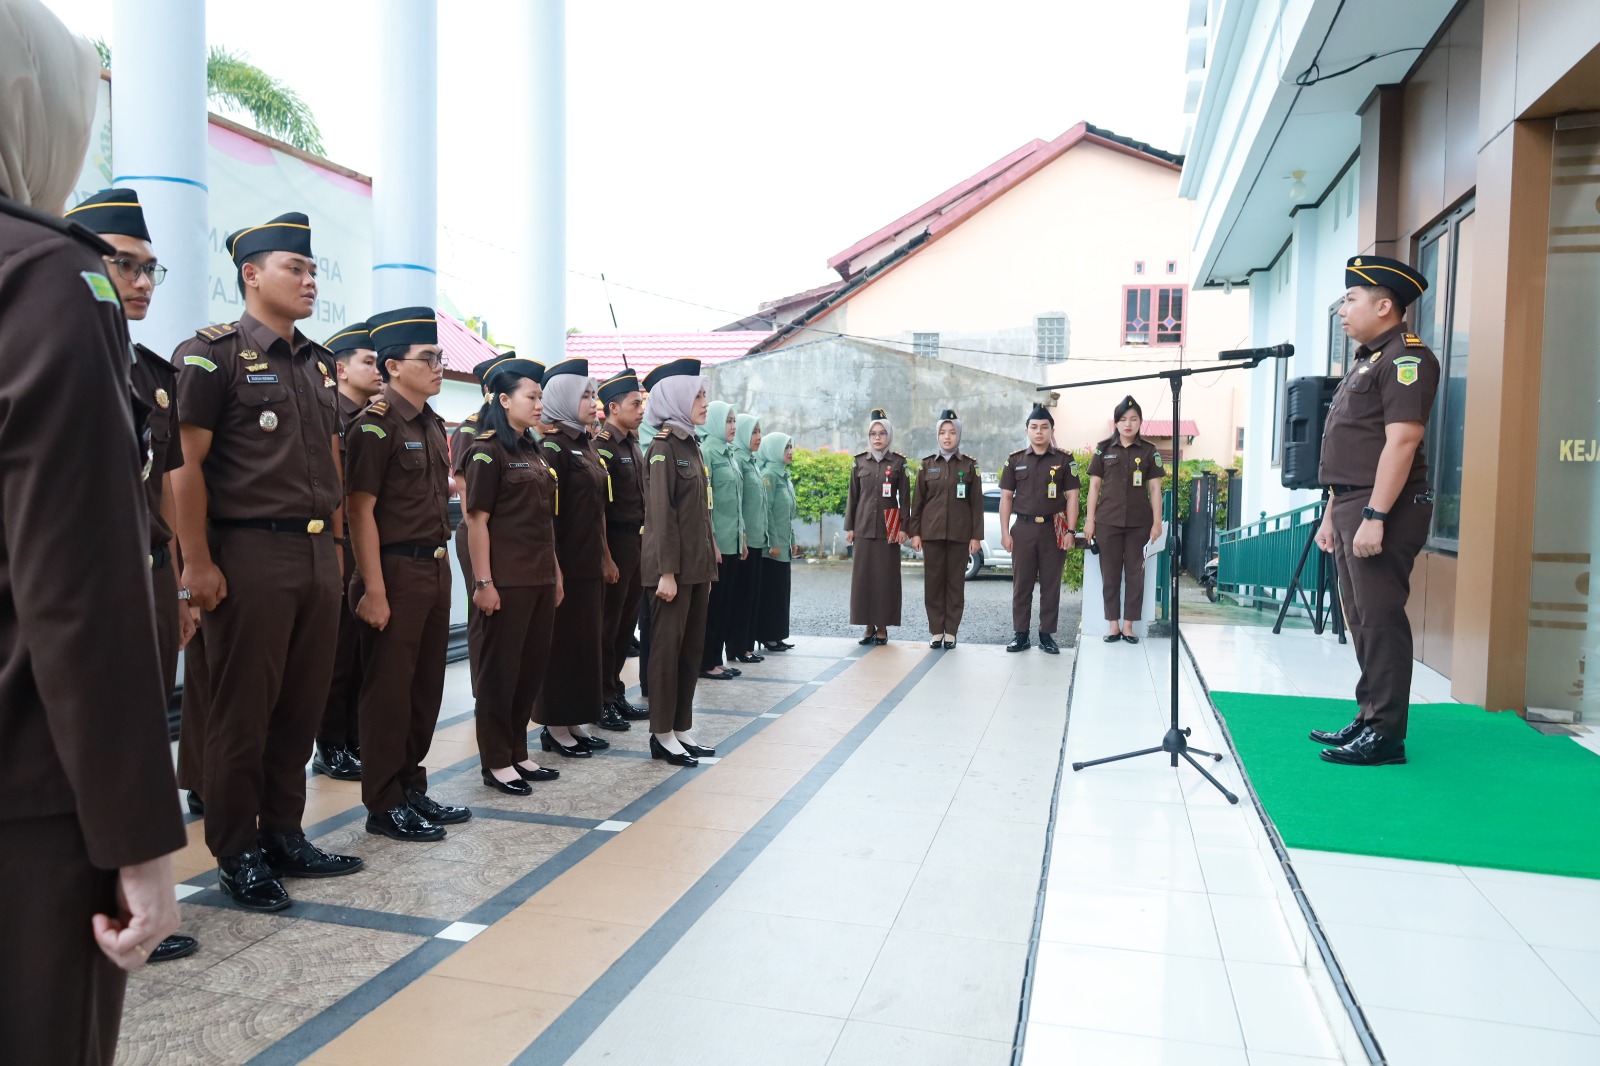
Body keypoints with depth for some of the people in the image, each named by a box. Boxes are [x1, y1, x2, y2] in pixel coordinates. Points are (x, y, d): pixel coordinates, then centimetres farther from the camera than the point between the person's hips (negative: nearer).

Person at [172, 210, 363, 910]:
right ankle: (236, 854, 16)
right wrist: (197, 563, -16)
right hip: (250, 555, -7)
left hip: (317, 555, 7)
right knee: (243, 712, 2)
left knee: (302, 706, 12)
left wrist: (336, 545, 15)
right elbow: (187, 464, -11)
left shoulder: (318, 363, 16)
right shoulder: (213, 353, -5)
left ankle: (283, 835, 25)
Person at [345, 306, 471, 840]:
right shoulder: (376, 425, -12)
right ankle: (384, 804, 13)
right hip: (396, 570, -8)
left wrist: (443, 568, 15)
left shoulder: (433, 426, 13)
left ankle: (412, 787, 27)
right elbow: (361, 509, -15)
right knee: (388, 690, 1)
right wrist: (373, 590, -19)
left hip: (435, 568, 8)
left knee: (426, 685, 14)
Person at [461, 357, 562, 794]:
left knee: (532, 665, 13)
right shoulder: (486, 451, -9)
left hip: (539, 577, 8)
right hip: (505, 579, -8)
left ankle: (518, 752, 25)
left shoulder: (532, 451, 14)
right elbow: (476, 520, -13)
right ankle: (496, 762, 14)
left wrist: (555, 571, 15)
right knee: (499, 669, 3)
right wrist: (483, 582, -17)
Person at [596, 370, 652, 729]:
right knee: (607, 625, 1)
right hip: (614, 544, -9)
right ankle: (602, 701, 12)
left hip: (637, 542, 9)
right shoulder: (601, 445, -13)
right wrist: (605, 556, -19)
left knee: (626, 624, 14)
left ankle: (617, 695, 25)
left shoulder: (633, 444, 15)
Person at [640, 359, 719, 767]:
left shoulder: (692, 447, 15)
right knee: (667, 647, 0)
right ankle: (662, 734, 9)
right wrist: (666, 572, -19)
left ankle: (681, 729, 20)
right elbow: (661, 514, -15)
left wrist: (708, 565, 15)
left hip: (697, 565, 8)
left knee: (691, 648, 11)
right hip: (673, 567, -8)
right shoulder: (663, 448, -10)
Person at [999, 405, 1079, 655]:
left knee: (1051, 584, 4)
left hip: (1053, 529, -1)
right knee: (1021, 583, 4)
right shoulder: (1015, 460, 7)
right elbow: (1006, 497, 7)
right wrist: (1005, 532, 0)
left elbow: (1071, 497, 1)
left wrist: (1070, 531, -7)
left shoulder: (1064, 460, 3)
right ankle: (1021, 635, 11)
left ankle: (1047, 635, 12)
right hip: (1023, 528, 1)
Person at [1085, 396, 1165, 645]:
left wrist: (1157, 522, -2)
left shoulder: (1149, 451, 4)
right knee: (1110, 573, 4)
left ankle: (1128, 625, 12)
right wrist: (1090, 519, 0)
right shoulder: (1104, 449, 4)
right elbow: (1094, 486, 5)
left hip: (1139, 523, 0)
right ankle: (1114, 625, 12)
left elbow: (1155, 488, 3)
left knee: (1134, 573, 4)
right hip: (1108, 521, 0)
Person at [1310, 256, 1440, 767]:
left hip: (1382, 508, -10)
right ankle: (1368, 719, 21)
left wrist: (1374, 516, -25)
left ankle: (1386, 735, -1)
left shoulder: (1406, 358, -10)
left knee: (1380, 619, -7)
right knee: (1362, 619, 13)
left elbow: (1401, 441, -20)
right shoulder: (1367, 360, 20)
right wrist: (1332, 512, 20)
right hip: (1351, 504, 10)